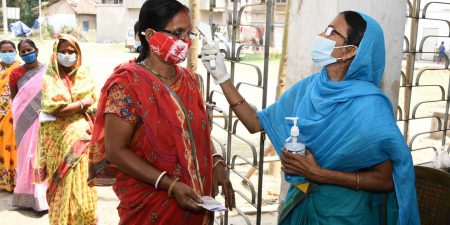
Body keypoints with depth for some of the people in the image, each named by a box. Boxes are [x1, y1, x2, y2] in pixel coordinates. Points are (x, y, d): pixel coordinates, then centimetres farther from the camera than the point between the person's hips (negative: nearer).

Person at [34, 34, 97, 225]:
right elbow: (54, 109, -13)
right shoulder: (50, 78, -1)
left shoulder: (84, 75, 7)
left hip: (80, 136, 2)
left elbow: (93, 106, 2)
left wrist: (66, 108, -10)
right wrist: (82, 104, -7)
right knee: (62, 182, 4)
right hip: (59, 138, -2)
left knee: (81, 180, 4)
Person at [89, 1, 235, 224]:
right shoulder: (128, 83, -16)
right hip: (150, 206, -6)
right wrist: (170, 185, -22)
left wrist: (216, 164, -5)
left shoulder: (188, 78, 3)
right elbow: (116, 150, -17)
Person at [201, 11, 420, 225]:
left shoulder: (369, 105, -22)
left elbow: (387, 180, -18)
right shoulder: (309, 87, -5)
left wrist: (318, 173, -23)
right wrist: (222, 77, -9)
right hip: (299, 202, 5)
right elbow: (256, 123, -2)